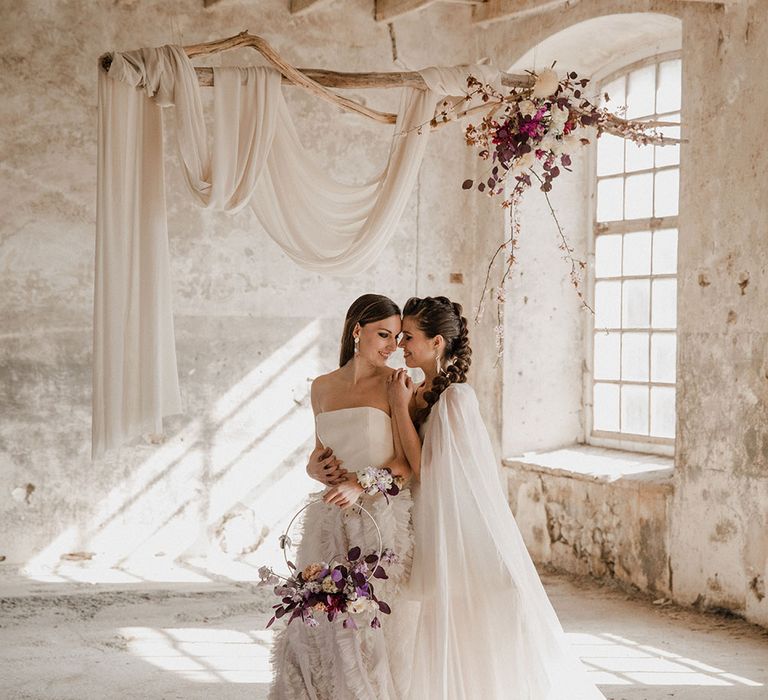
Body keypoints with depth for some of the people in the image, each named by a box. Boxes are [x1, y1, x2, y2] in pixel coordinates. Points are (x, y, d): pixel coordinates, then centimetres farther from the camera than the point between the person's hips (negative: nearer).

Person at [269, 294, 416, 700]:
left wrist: (362, 484, -24)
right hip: (332, 523, 4)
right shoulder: (323, 387, 12)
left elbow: (408, 461, -9)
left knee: (375, 631, -2)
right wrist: (319, 468, -2)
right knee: (324, 627, 5)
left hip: (382, 519, -4)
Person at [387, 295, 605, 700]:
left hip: (466, 532, -8)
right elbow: (415, 464, 9)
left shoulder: (456, 397, -18)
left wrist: (402, 408, -15)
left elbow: (429, 472, -18)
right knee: (450, 652, 14)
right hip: (438, 534, 8)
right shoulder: (425, 394, 7)